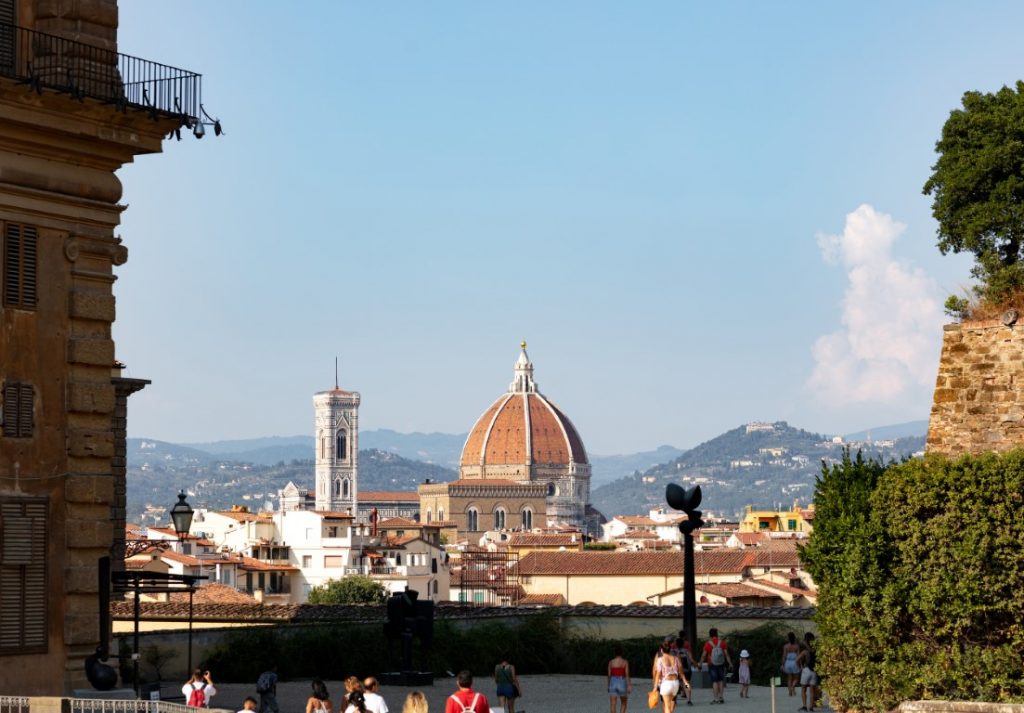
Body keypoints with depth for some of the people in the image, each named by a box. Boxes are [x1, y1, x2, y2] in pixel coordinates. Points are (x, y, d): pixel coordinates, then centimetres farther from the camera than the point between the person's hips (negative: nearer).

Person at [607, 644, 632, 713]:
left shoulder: (611, 662, 2)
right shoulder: (625, 662, -3)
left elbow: (609, 675, 5)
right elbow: (627, 675, -10)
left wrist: (608, 686, 16)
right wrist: (629, 685, -11)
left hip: (613, 683, 1)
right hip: (622, 683, -1)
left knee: (613, 705, -2)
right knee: (623, 703, 20)